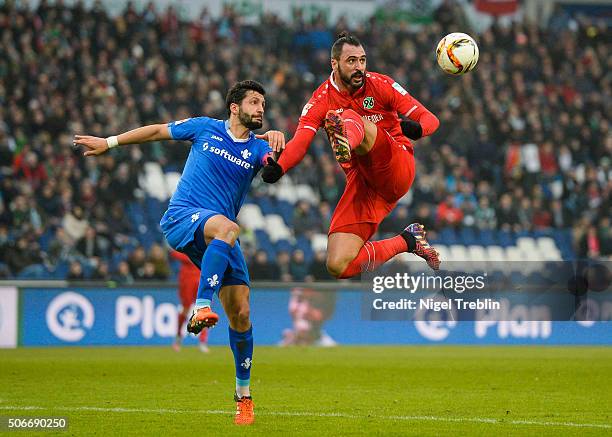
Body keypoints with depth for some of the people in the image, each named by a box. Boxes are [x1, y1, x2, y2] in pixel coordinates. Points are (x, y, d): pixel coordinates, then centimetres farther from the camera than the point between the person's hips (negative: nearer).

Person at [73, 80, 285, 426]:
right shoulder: (205, 128, 6)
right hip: (182, 217, -3)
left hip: (219, 238, 3)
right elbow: (158, 131, 18)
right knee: (227, 227, -38)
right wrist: (108, 142, 22)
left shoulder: (257, 148, 8)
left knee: (241, 313, -4)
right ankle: (201, 307, -46)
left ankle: (244, 395, 9)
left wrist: (277, 143, -34)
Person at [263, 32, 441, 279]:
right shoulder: (321, 101, 5)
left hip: (398, 169, -3)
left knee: (349, 118, -29)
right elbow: (300, 141, -10)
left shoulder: (380, 85, 3)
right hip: (360, 182, 3)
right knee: (339, 267, -12)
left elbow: (430, 119, 0)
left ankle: (346, 143, -69)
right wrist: (278, 168, -33)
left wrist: (416, 128, -26)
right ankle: (406, 242, 9)